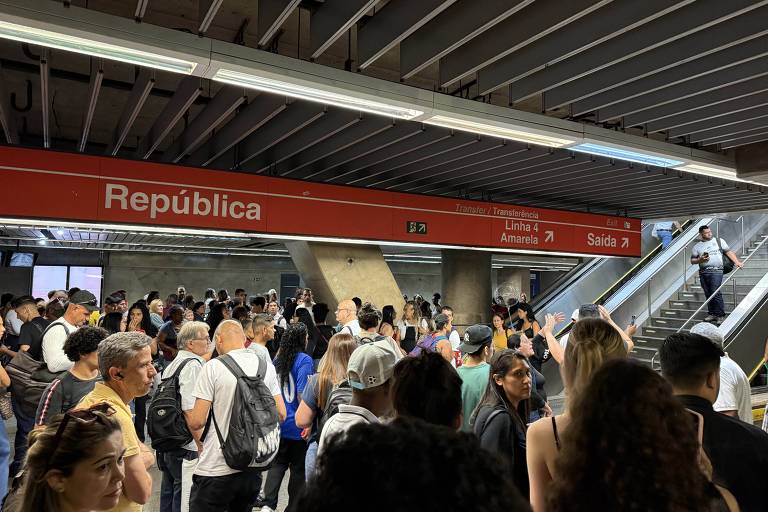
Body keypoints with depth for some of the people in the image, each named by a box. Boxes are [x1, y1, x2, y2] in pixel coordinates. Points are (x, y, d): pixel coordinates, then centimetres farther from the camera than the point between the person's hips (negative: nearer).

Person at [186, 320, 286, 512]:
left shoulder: (213, 367, -12)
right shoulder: (266, 365, 2)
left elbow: (196, 422, -12)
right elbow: (281, 414, 5)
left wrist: (188, 415, 9)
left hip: (216, 469, -5)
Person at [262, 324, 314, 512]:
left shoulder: (277, 359, 4)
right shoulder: (304, 359, -15)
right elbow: (302, 394, -19)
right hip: (297, 426, -5)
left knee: (277, 464, 14)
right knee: (298, 468, 10)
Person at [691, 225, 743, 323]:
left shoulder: (719, 241, 12)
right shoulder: (697, 246, 14)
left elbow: (729, 252, 9)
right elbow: (692, 261, 13)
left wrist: (737, 262, -2)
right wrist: (700, 260, -7)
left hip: (716, 271, -3)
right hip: (703, 272, 3)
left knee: (716, 293, -11)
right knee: (708, 294, 5)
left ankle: (720, 315, -5)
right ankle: (712, 314, 13)